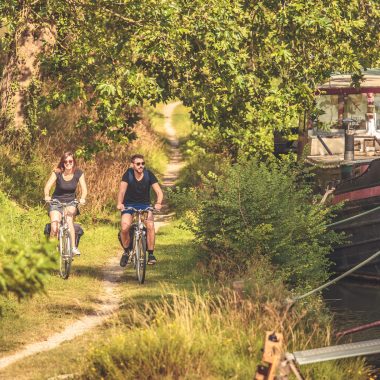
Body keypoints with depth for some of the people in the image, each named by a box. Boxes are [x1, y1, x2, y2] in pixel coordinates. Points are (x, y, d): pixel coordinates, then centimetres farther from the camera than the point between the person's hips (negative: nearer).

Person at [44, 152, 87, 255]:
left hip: (70, 203, 0)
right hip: (56, 203, 0)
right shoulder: (57, 173, -11)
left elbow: (84, 188, -13)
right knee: (54, 228, -20)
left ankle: (73, 247, -28)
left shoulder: (78, 173, -7)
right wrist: (47, 196, -42)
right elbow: (48, 186, -21)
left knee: (69, 219, -32)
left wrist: (82, 198, -35)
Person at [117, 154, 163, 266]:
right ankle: (126, 252, 2)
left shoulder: (148, 174, -12)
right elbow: (122, 190, -26)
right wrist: (120, 203, -45)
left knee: (150, 226, -26)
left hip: (145, 205, 1)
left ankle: (151, 254, -13)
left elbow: (159, 191, -17)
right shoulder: (128, 174, -15)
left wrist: (158, 203, -38)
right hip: (129, 204, -1)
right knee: (125, 228, -25)